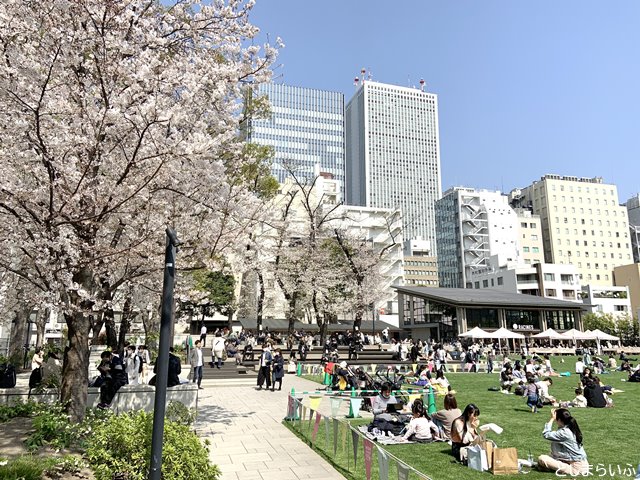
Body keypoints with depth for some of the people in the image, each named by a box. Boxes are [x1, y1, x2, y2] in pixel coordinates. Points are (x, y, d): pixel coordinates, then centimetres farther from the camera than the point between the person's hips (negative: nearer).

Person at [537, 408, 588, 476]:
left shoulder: (564, 433, -22)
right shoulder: (571, 429, 6)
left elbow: (546, 434, -17)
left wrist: (552, 419, -11)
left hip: (576, 467, -10)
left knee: (541, 458, -18)